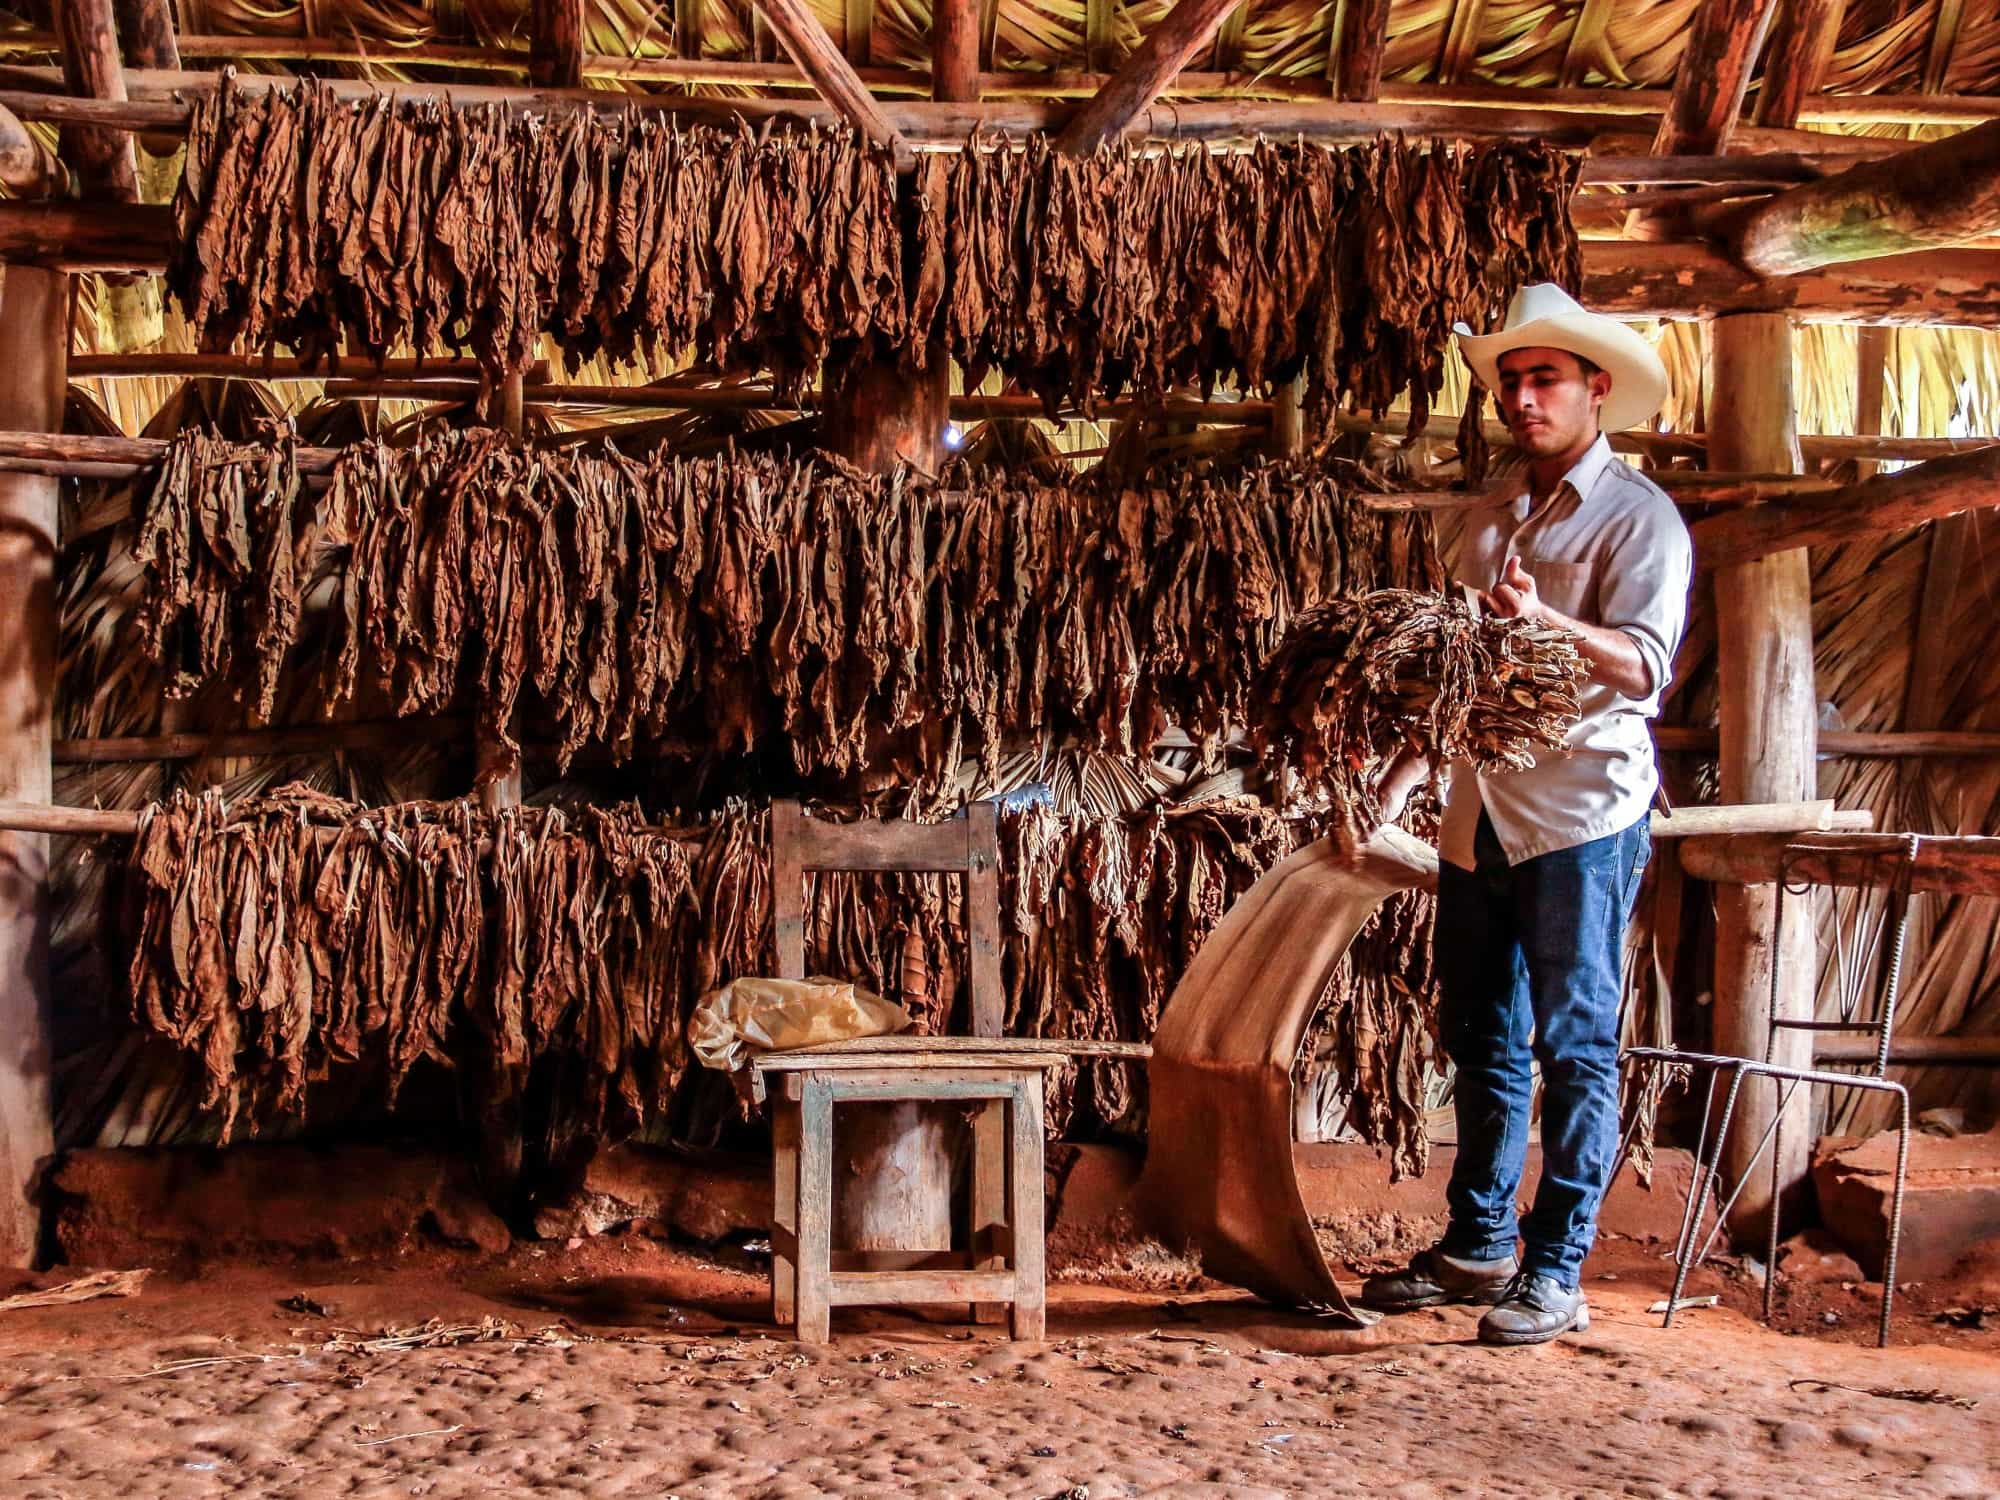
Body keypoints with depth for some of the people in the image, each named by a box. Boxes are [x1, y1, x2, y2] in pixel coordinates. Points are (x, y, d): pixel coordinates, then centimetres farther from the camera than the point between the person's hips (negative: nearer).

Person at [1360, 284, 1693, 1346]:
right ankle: (1477, 1245, 24)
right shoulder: (1484, 524, 18)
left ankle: (1555, 1272, 6)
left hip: (1581, 817, -7)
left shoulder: (1638, 518, -3)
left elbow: (1645, 663, -16)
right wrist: (1394, 784, 14)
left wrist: (1544, 622, -33)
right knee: (1481, 1041, 12)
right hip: (1479, 816, 7)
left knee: (1574, 1048, -2)